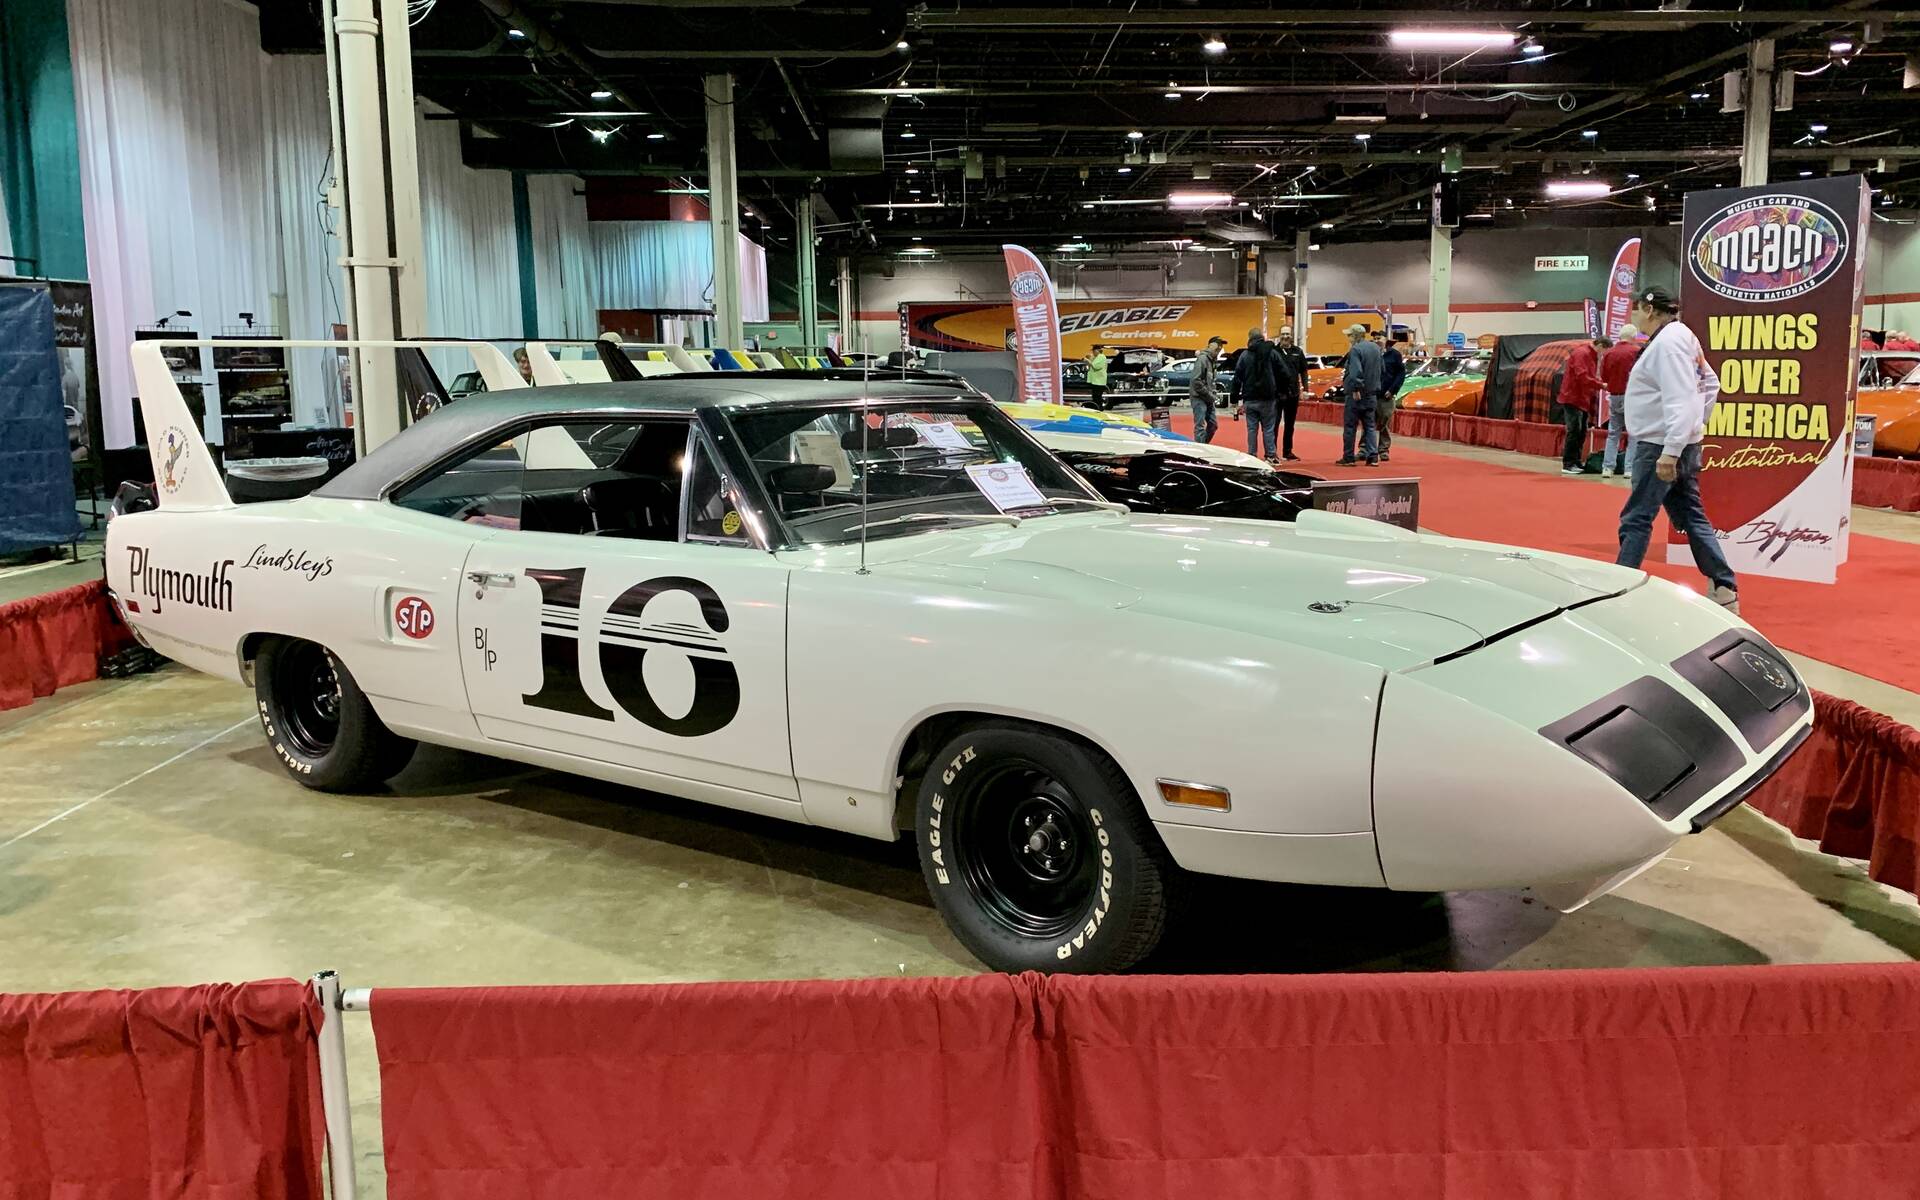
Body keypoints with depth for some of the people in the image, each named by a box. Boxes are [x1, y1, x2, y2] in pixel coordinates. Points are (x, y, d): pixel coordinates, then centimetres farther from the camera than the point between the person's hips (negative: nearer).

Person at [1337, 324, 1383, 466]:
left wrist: (1356, 388, -22)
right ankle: (1373, 457, 5)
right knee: (1370, 426, 10)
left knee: (1350, 426, 1)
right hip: (1372, 393, 7)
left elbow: (1355, 371, -25)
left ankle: (1348, 458, 5)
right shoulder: (1376, 348, 10)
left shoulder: (1355, 349, -15)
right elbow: (1382, 368, 17)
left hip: (1356, 395, -7)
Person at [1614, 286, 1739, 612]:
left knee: (1636, 520, -3)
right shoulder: (1682, 337, 14)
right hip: (1681, 444, 10)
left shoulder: (1667, 342, -16)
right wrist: (1698, 423, 20)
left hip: (1660, 447, -10)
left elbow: (1680, 399, -24)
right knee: (1691, 516, 12)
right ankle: (1725, 590, 13)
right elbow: (1710, 383, 22)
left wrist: (1669, 451, -27)